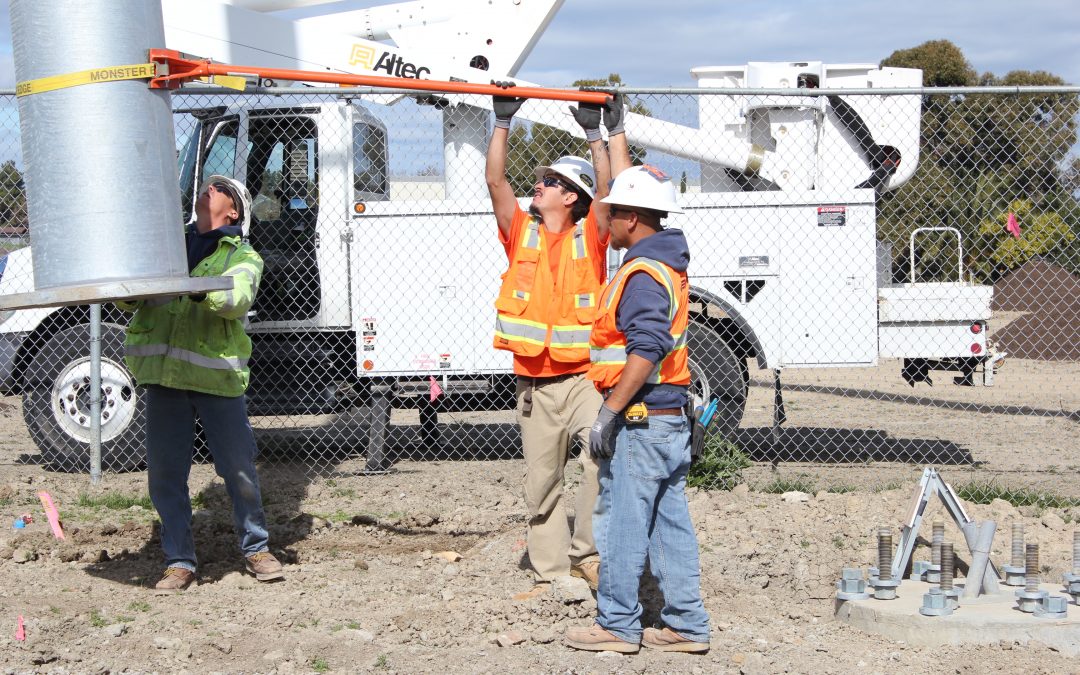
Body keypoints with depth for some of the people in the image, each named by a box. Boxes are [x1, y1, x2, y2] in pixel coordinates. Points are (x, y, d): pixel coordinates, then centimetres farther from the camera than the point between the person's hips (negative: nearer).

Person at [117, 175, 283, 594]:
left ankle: (256, 549, 22)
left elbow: (238, 299, -14)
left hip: (217, 375, -3)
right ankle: (179, 562, 13)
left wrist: (200, 290, -34)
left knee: (239, 468, 3)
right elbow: (129, 300, 12)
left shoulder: (244, 258, 9)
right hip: (163, 373, 3)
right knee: (165, 473, 3)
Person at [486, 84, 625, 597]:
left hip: (583, 376, -3)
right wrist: (503, 120, -5)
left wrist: (595, 134, -14)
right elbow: (495, 180, -2)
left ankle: (586, 552, -7)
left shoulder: (589, 237, 1)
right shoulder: (521, 233, 6)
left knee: (603, 454, -22)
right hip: (534, 382, 3)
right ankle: (551, 573, 17)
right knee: (541, 483, 8)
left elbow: (607, 191, -13)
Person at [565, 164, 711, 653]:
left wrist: (608, 413, -25)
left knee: (621, 522, -1)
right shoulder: (668, 264, 15)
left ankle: (617, 625, 6)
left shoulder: (641, 274, -17)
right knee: (671, 524, 11)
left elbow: (645, 351, -26)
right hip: (671, 418, 10)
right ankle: (687, 625, 15)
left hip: (640, 420, -10)